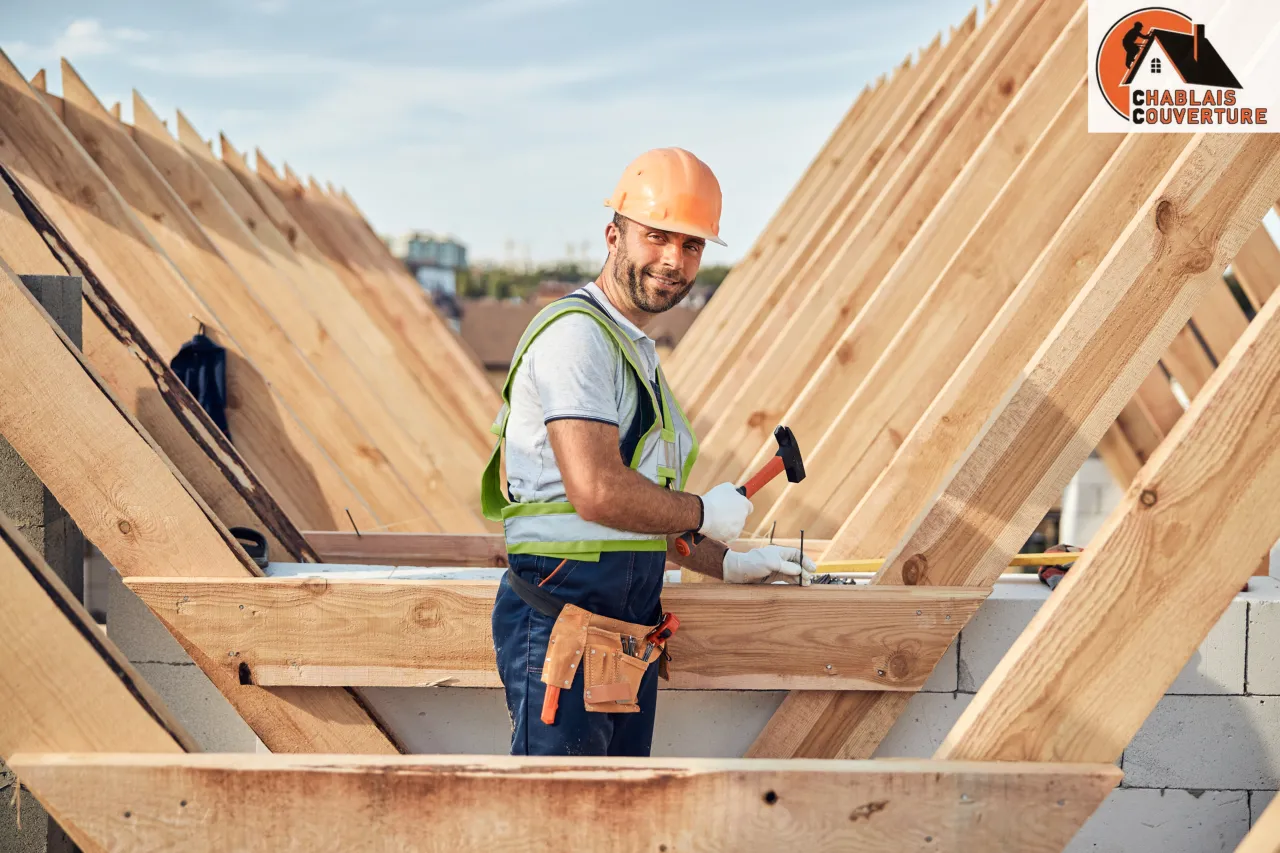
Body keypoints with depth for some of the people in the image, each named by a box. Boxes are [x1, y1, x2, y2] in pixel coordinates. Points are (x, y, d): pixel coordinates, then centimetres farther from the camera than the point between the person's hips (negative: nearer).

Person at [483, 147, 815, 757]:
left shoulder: (637, 351, 21)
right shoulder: (576, 334, -12)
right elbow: (599, 494, -24)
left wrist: (729, 565, 23)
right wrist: (706, 513, -9)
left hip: (629, 634, 10)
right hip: (565, 632, -10)